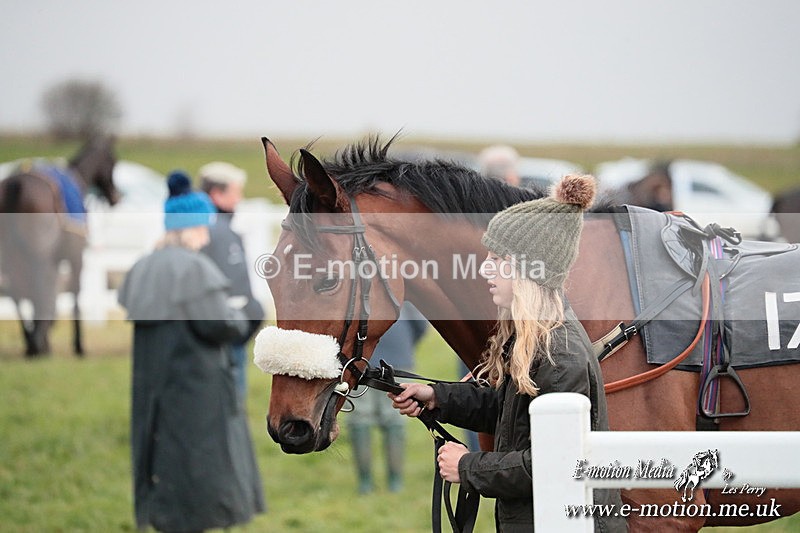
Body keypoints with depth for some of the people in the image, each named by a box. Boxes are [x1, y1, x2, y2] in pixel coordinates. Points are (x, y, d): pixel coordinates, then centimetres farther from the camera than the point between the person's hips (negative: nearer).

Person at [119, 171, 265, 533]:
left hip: (153, 390, 8)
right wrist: (238, 319, 1)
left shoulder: (142, 270, 9)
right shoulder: (193, 268, -17)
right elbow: (219, 325, -20)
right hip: (196, 389, -8)